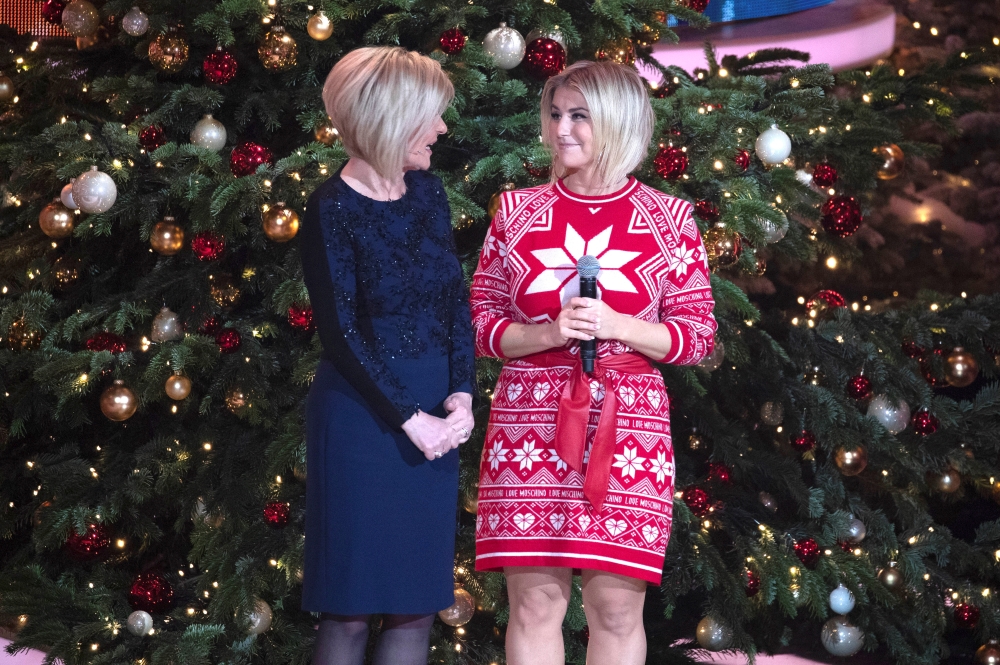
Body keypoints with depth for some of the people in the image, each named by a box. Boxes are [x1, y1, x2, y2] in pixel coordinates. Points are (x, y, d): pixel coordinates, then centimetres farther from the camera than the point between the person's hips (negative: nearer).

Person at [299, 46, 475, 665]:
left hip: (436, 414, 6)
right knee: (351, 607, -2)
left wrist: (462, 394, -7)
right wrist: (409, 419, -13)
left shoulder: (427, 191, 6)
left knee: (418, 604, 8)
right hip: (362, 415, -6)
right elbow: (341, 333, -12)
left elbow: (457, 300, 7)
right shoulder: (333, 209, -10)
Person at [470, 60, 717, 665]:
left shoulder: (668, 220, 4)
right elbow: (480, 324, 8)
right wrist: (547, 333, -11)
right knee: (535, 600, 1)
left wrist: (618, 326, -13)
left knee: (618, 607, 0)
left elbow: (698, 337, 4)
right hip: (530, 421, 1)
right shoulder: (518, 213, 8)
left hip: (626, 424, -1)